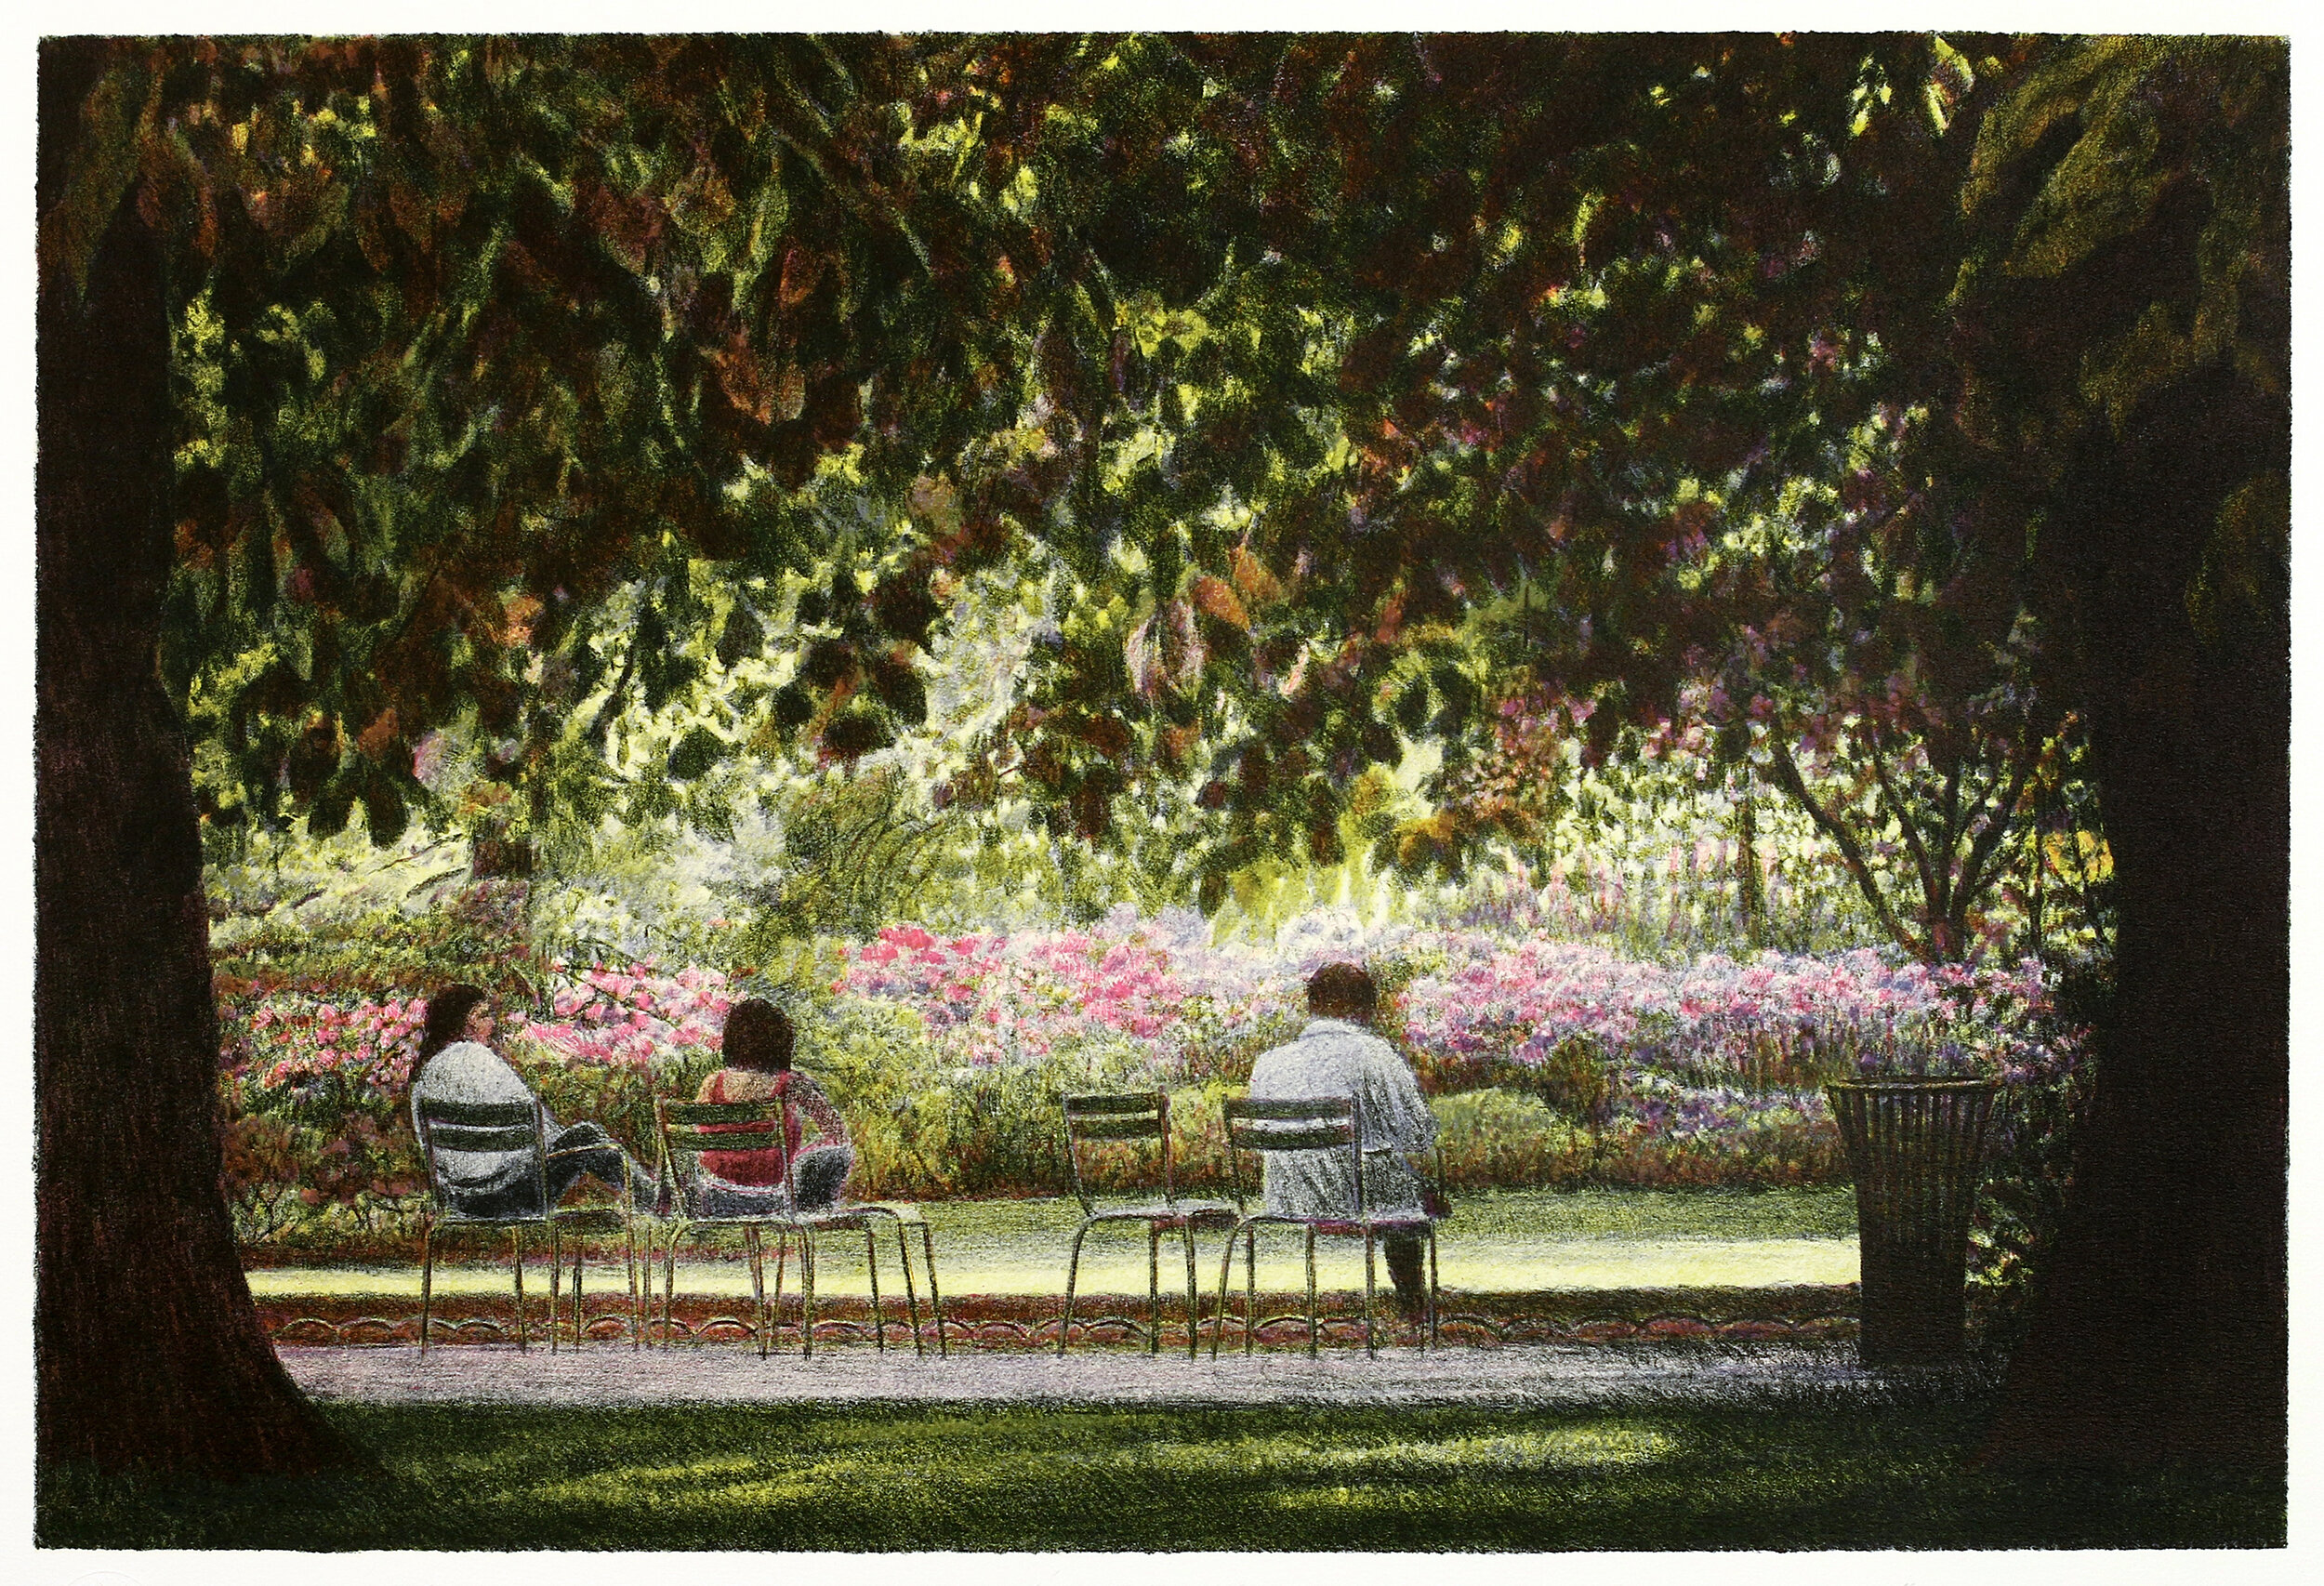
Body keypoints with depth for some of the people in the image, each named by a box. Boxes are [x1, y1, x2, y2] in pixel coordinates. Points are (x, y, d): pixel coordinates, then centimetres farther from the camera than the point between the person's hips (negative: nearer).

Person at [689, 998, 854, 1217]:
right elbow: (837, 1131, -8)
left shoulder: (713, 1084, -4)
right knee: (839, 1151, 17)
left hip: (716, 1205, 3)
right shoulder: (792, 1085, -13)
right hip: (772, 1202, -3)